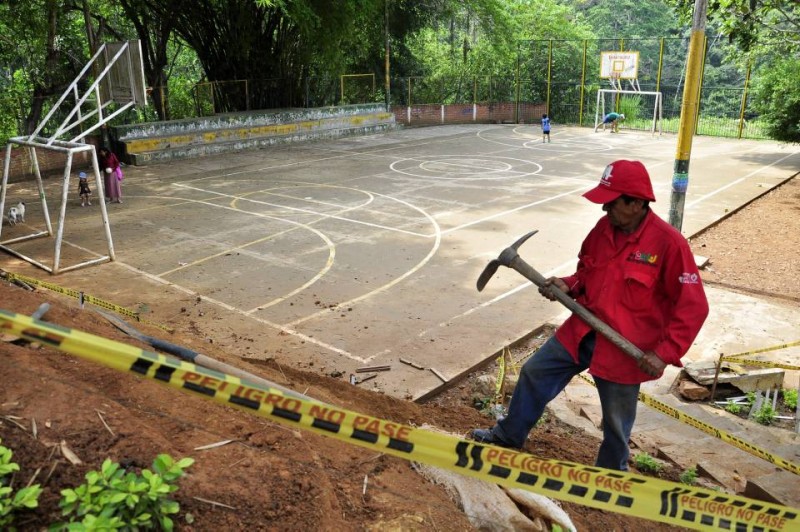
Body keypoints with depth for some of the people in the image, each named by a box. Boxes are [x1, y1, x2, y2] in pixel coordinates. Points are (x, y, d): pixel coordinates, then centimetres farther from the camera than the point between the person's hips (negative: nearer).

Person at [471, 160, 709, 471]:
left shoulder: (669, 243, -21)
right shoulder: (604, 227, -3)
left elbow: (693, 307, -17)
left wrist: (665, 354, -19)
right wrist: (567, 286, -7)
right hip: (583, 332, 6)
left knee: (616, 421, 13)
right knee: (535, 372, 14)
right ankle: (509, 435, 36)